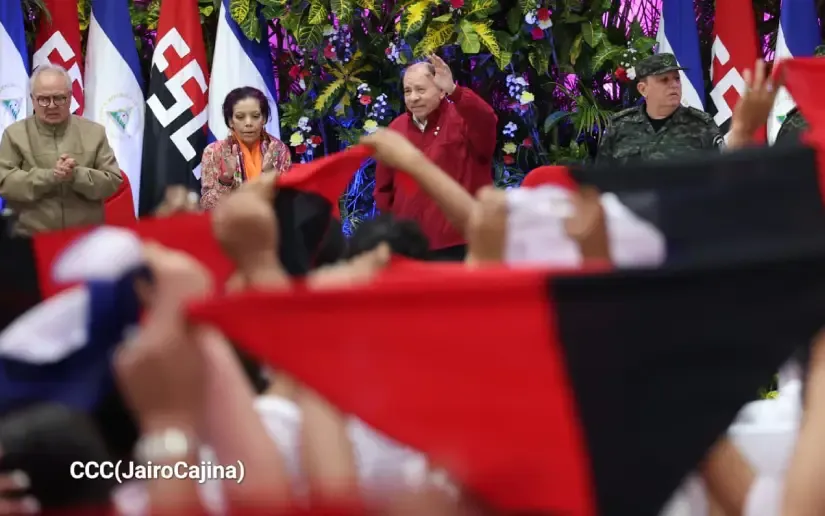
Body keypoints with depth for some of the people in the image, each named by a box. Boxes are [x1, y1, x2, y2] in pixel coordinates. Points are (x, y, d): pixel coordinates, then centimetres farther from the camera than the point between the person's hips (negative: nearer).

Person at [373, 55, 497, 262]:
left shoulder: (462, 119, -6)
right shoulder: (396, 128, 9)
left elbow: (486, 123, -31)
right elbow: (383, 186, 17)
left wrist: (454, 91, -43)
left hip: (459, 245, -5)